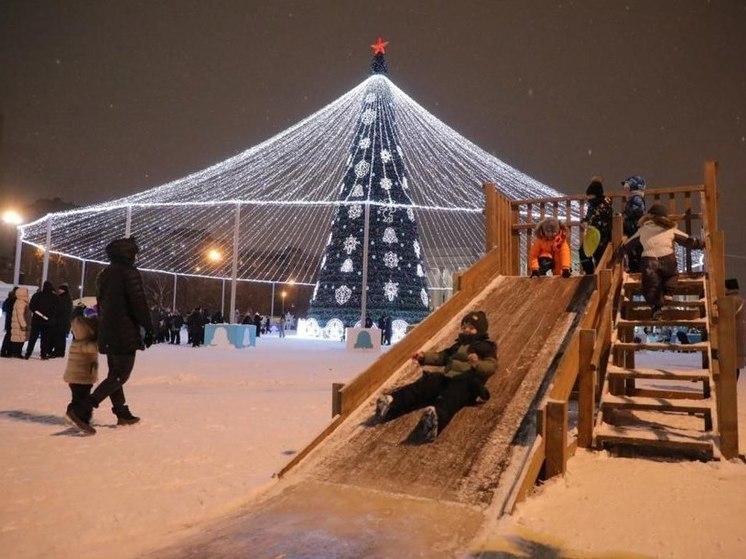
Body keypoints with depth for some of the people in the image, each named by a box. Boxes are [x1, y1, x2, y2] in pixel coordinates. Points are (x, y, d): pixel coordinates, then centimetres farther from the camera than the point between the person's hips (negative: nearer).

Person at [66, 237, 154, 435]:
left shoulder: (104, 274, 15)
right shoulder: (130, 273, -11)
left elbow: (100, 304, 19)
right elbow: (139, 304, -16)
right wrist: (148, 329, -10)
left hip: (107, 333, 9)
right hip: (125, 333, -9)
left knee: (115, 373, 17)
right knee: (120, 375, -6)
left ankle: (122, 413, 23)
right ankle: (82, 410, -16)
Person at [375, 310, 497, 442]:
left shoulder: (487, 347, 15)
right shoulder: (459, 344, 36)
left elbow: (491, 366, -3)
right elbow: (441, 356, 39)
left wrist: (477, 364, -25)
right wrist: (424, 357, 21)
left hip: (466, 382, -6)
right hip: (447, 377, 6)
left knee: (452, 395, -40)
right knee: (425, 385, -23)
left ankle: (437, 415, -74)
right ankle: (392, 402, -45)